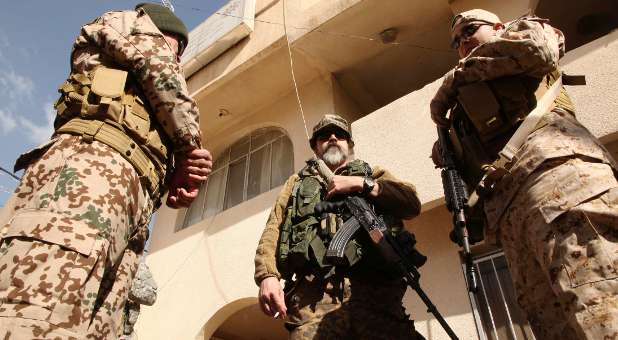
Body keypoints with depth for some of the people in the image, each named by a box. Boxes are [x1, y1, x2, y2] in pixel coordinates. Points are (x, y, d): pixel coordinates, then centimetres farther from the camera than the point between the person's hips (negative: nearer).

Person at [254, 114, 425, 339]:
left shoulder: (374, 174, 27)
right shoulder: (297, 182, 29)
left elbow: (412, 203, 10)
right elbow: (273, 230, 15)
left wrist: (362, 184, 0)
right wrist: (267, 275, -2)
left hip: (374, 290, 0)